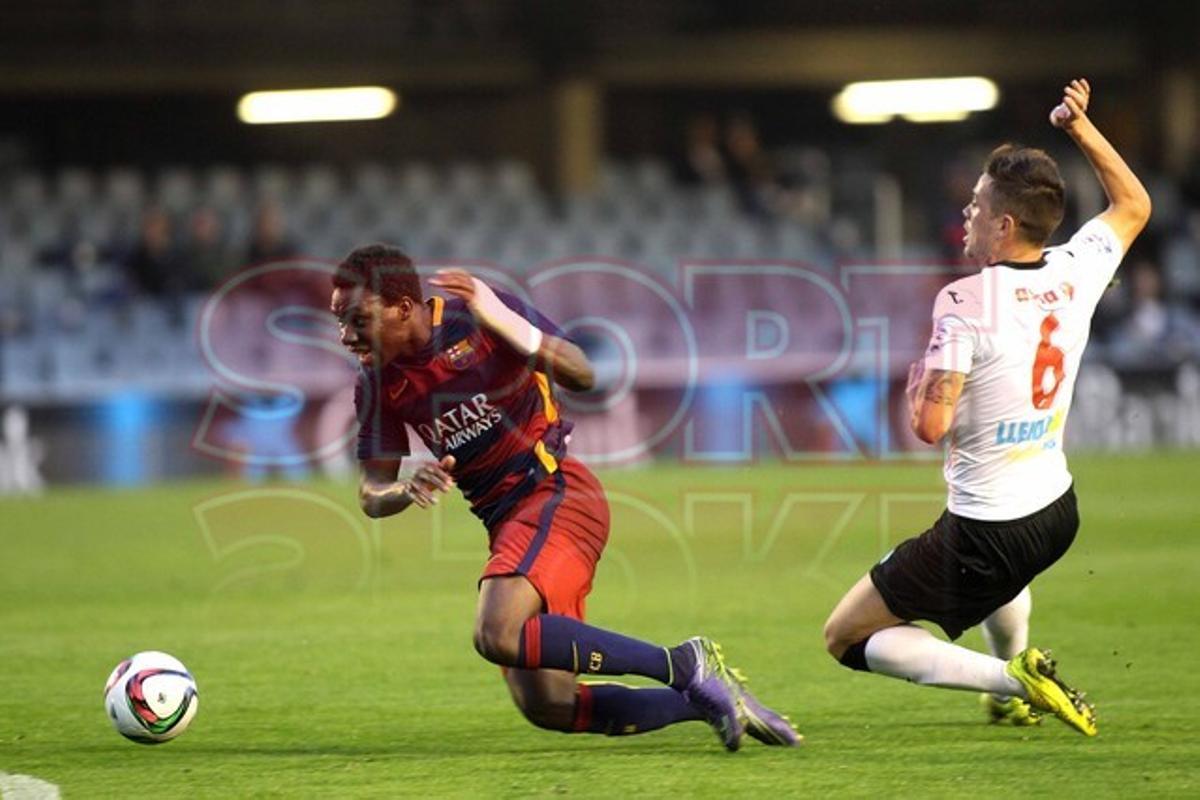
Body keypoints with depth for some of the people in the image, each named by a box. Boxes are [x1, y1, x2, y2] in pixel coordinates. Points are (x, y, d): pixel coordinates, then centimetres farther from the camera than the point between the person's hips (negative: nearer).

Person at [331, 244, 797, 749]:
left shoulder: (474, 317, -11)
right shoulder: (378, 384, 4)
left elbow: (581, 375, -19)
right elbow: (372, 496, 5)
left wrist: (500, 320, -33)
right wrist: (408, 489, -19)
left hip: (556, 494, -7)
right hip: (505, 521, 7)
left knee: (498, 636, -31)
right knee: (546, 707, -4)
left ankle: (686, 665, -23)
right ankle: (705, 699, 11)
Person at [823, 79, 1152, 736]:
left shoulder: (966, 303, -22)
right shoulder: (1075, 273, -3)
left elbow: (931, 426, -24)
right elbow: (1133, 206, 18)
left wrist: (918, 385, -2)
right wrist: (1080, 126, 18)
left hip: (984, 538, -8)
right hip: (1057, 513, 8)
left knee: (846, 638, 2)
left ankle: (1009, 677, -12)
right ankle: (1017, 694, 39)